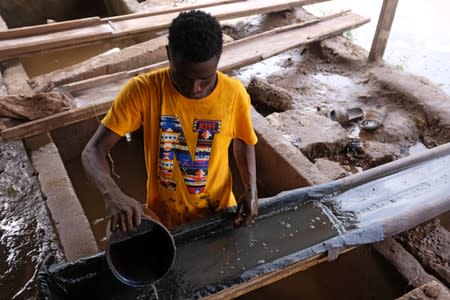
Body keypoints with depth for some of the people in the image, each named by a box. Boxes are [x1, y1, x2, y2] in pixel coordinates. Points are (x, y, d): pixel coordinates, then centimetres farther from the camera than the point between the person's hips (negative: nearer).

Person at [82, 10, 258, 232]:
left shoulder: (234, 94, -18)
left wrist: (251, 189, -16)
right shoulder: (143, 90, -23)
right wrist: (113, 195, -42)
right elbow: (93, 151, -22)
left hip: (219, 214, 1)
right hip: (163, 218, -1)